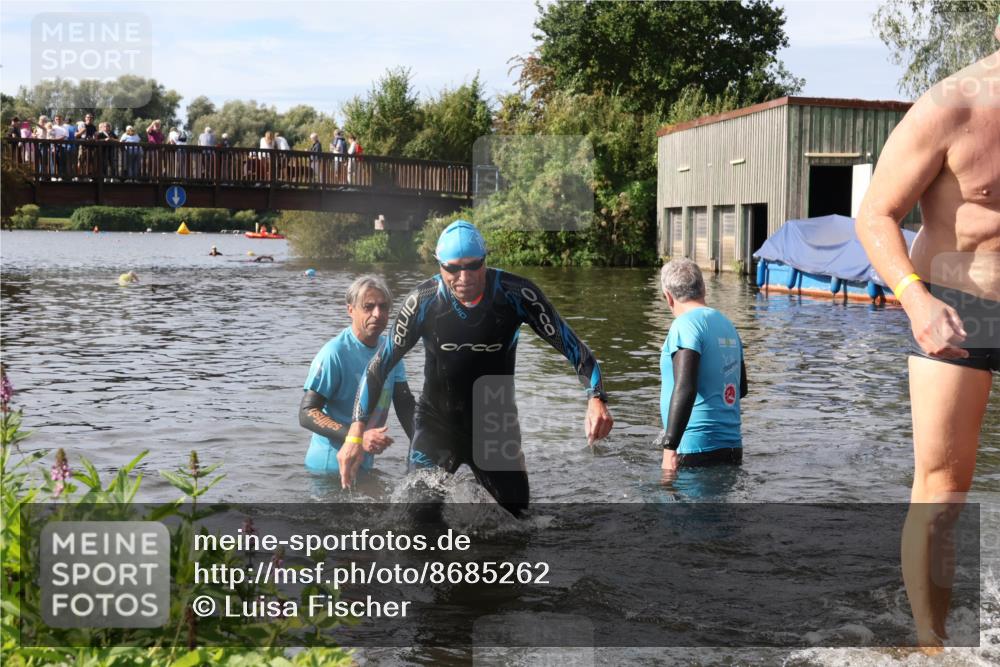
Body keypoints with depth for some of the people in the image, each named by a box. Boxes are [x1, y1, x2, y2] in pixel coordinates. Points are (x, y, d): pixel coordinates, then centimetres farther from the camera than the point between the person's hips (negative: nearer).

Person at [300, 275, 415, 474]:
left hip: (366, 464, 7)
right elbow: (307, 413, -22)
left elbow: (405, 404, 9)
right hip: (330, 466, -7)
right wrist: (358, 438, -33)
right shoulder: (334, 353, -19)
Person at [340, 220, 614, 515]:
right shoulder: (423, 301, -18)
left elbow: (570, 345, -15)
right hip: (437, 423, -1)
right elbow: (381, 365, -11)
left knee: (515, 516, 8)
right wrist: (356, 433, -17)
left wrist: (596, 397, -31)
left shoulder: (517, 294, -19)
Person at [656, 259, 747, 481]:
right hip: (732, 448, 8)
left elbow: (685, 389, -23)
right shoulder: (726, 323, 15)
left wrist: (669, 447, -24)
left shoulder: (686, 324, -11)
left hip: (696, 449, -8)